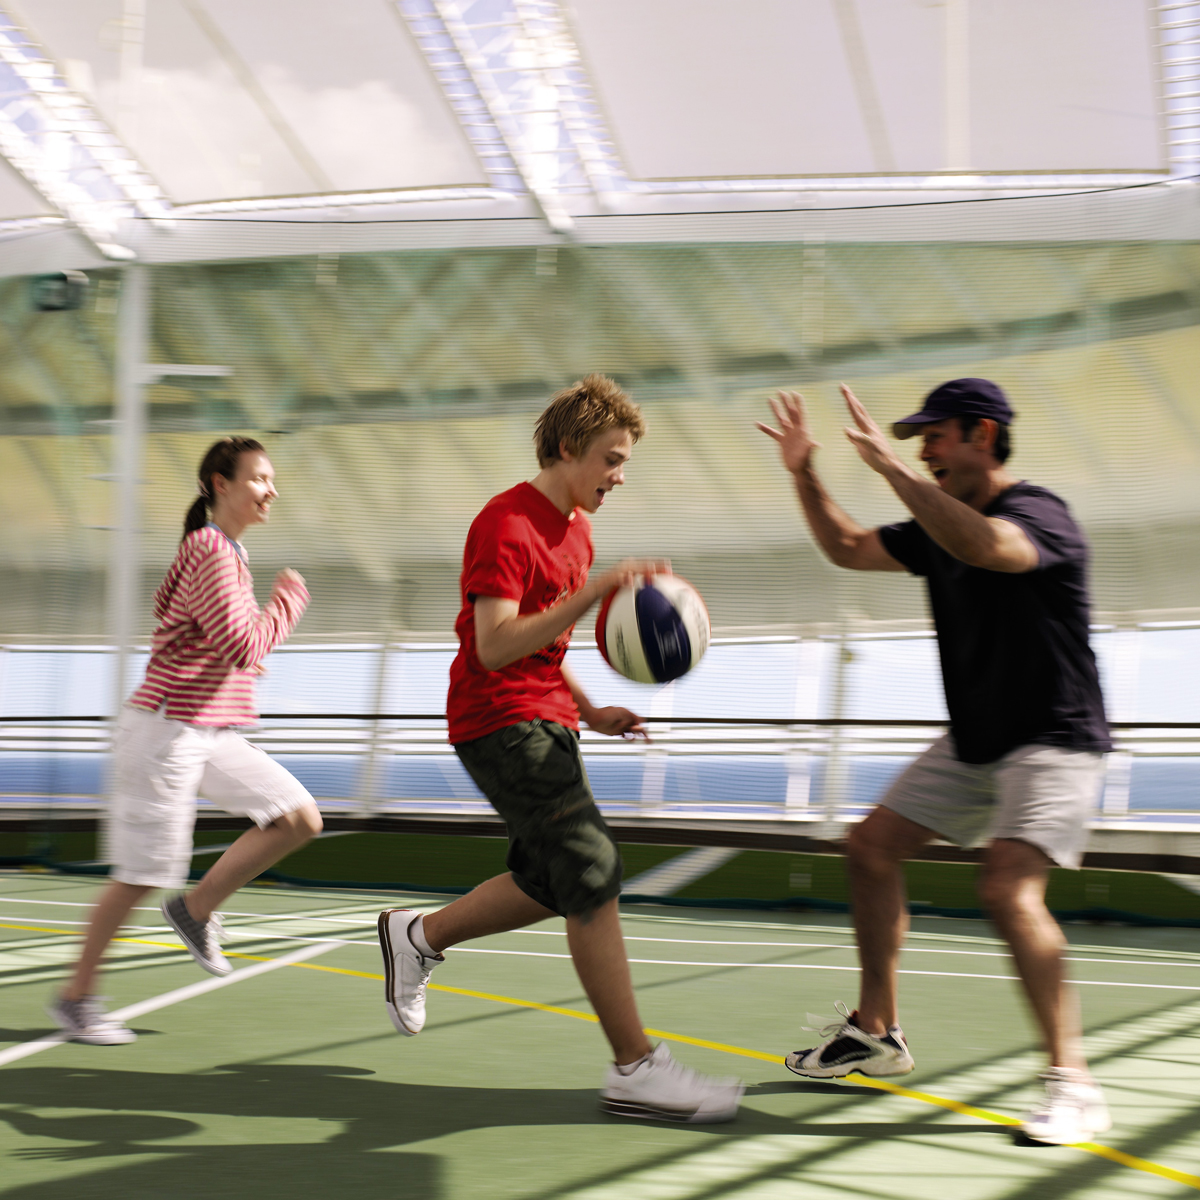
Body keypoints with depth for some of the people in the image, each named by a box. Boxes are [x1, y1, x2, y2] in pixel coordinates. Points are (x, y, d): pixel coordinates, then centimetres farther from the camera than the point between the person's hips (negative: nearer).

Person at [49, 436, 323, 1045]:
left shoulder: (227, 552, 13)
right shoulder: (211, 552, -17)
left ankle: (196, 908, 12)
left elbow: (165, 603, 28)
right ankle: (76, 998, 13)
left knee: (300, 818, -1)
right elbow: (244, 646, -24)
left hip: (213, 735, 9)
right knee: (141, 874, -2)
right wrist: (289, 598, -10)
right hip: (168, 732, -9)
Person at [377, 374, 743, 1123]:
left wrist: (590, 712, 12)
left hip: (546, 721, 10)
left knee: (550, 884, 12)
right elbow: (494, 646, -27)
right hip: (499, 722, -10)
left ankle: (418, 936, 32)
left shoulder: (576, 528, 14)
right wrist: (594, 593, -32)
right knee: (593, 872, -14)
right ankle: (636, 1069, -11)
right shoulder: (506, 525, -16)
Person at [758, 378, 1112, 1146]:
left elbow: (985, 546, -43)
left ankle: (1074, 1085, -21)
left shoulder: (1038, 513, -20)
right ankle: (876, 1033, 24)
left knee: (1009, 888, -27)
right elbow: (848, 548, 18)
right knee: (873, 848, 12)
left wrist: (891, 467, -40)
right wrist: (805, 474, 5)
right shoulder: (941, 528, 7)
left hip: (1055, 742, -9)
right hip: (975, 743, 10)